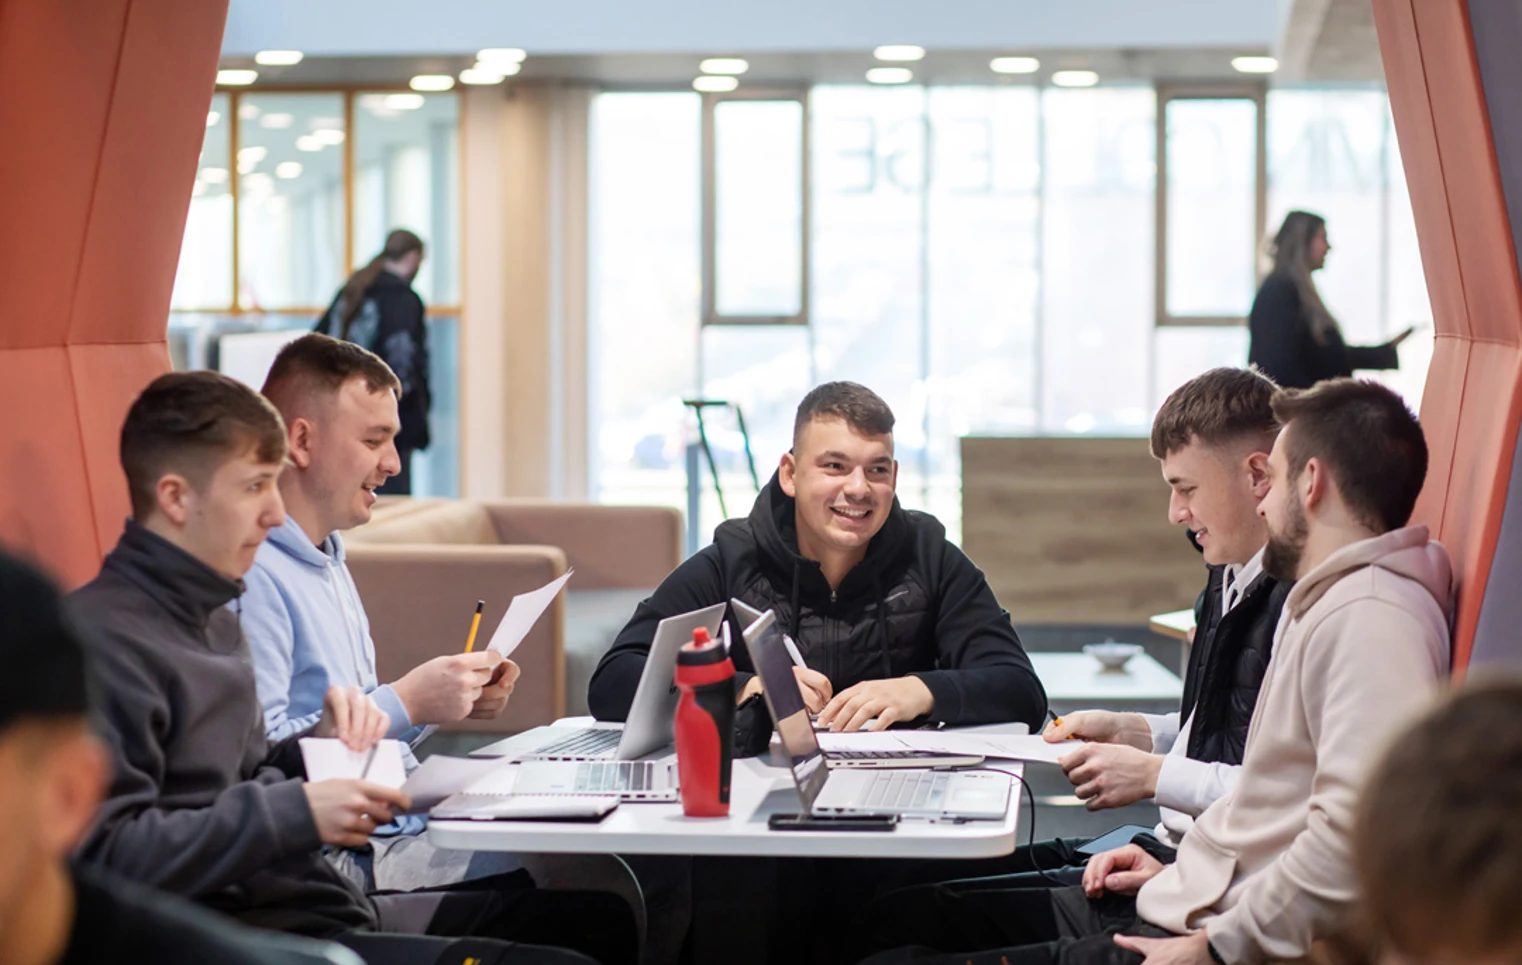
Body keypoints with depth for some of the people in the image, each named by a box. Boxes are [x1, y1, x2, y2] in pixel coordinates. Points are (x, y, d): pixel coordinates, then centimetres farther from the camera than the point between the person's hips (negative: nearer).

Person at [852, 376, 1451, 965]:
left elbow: (1355, 835, -30)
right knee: (906, 915, 12)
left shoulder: (1372, 619, -18)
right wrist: (1182, 872, 14)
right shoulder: (1323, 605, 20)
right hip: (1194, 909, 11)